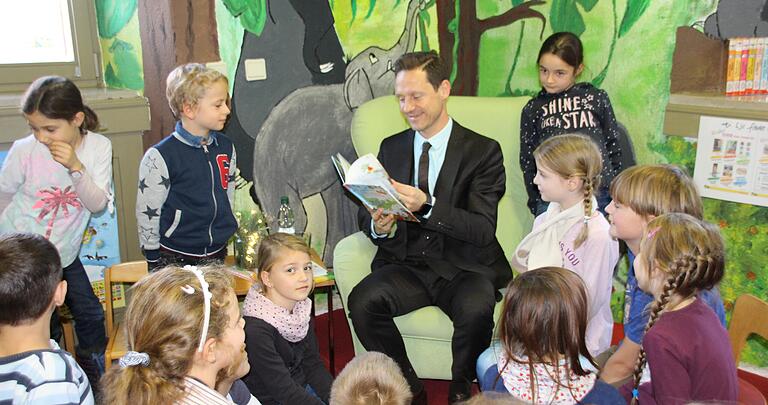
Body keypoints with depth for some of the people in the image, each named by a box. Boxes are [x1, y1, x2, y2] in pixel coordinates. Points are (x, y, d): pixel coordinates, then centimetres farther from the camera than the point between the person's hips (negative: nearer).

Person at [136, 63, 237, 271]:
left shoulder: (226, 148, 4)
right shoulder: (160, 156, -14)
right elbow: (147, 213, -8)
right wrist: (154, 261, -4)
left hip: (217, 255, 5)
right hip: (174, 259, -5)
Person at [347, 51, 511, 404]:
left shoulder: (483, 150, -3)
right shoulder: (391, 148, 10)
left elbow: (483, 230, -14)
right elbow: (365, 214, 10)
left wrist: (426, 206, -30)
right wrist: (378, 226, -15)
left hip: (465, 268, -3)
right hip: (407, 265, 3)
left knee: (476, 308, -34)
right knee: (362, 300, -25)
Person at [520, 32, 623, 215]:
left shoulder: (596, 98, 9)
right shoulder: (532, 109, 11)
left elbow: (614, 148, 12)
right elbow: (528, 163, 12)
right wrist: (537, 206, 7)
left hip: (599, 197, 0)